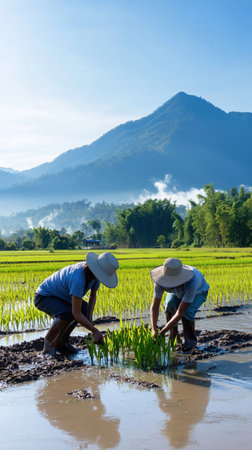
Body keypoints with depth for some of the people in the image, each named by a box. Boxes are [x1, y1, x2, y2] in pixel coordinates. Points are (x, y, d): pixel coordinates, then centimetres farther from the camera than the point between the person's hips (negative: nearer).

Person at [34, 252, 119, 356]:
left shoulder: (95, 273, -12)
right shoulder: (78, 279, -38)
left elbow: (93, 295, 7)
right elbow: (76, 313, -36)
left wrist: (89, 315, -9)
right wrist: (95, 331, -30)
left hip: (57, 296, 9)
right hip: (43, 296, -9)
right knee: (68, 314, -32)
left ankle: (61, 342, 10)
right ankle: (49, 343, -10)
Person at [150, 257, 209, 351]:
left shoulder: (191, 282, -47)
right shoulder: (162, 280, -35)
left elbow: (180, 312, -44)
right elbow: (154, 307, -29)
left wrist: (162, 332, -44)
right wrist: (154, 330, -42)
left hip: (198, 292, -3)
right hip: (177, 293, 3)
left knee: (186, 311, -32)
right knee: (169, 305, -29)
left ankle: (190, 340, -6)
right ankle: (173, 338, -6)